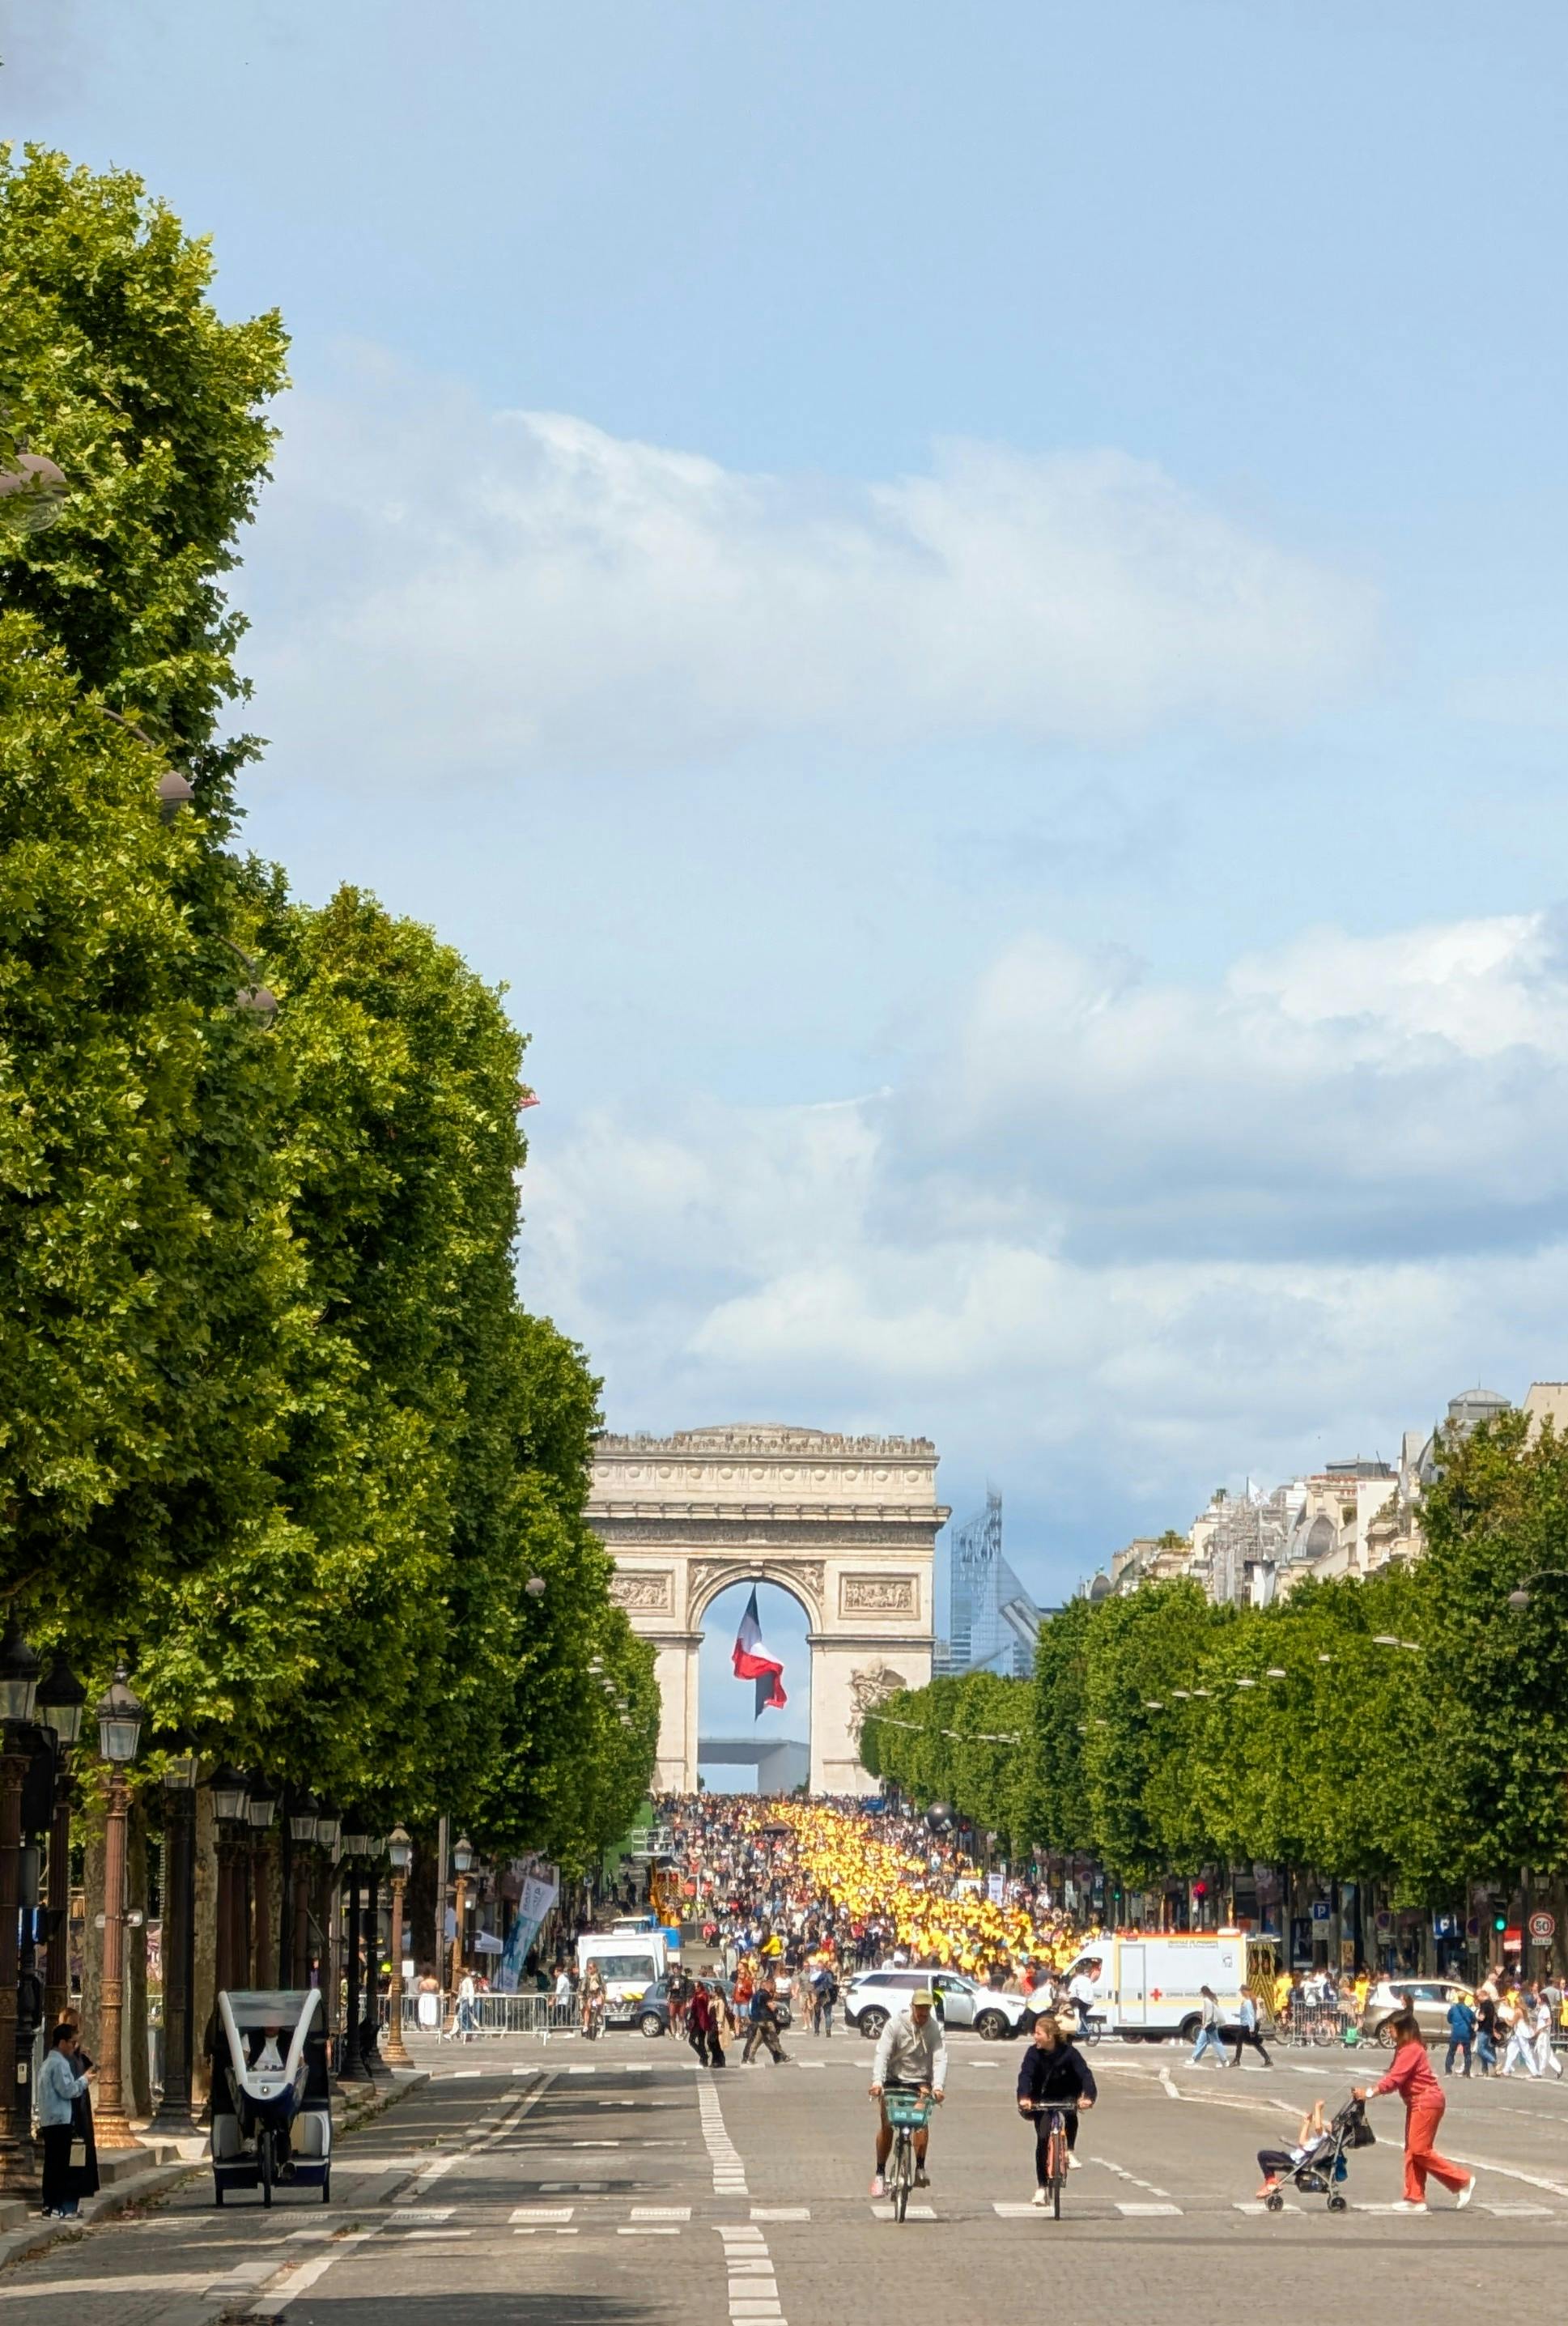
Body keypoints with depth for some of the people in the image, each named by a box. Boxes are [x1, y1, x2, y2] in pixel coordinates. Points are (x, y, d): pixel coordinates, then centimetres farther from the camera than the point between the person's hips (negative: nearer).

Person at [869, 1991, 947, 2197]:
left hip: (920, 2081, 0)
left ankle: (920, 2168, -19)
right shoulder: (896, 2024, -11)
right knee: (886, 2124, -11)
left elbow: (940, 2059, -16)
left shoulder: (935, 2029, -6)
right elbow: (882, 2054, -20)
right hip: (894, 2080, 0)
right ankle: (880, 2174, 1)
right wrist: (877, 2081, -36)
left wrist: (937, 2086, -34)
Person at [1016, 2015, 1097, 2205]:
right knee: (1042, 2139, -9)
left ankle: (1070, 2151, -11)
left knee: (1071, 2114, -35)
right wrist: (1024, 2097, -47)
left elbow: (1084, 2073, -29)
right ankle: (1041, 2188, -1)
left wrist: (1088, 2096, -47)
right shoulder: (1034, 2052, -17)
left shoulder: (1069, 2052, -20)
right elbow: (1025, 2075, -28)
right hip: (1043, 2099, 1)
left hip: (1066, 2096, -1)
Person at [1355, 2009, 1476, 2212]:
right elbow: (1396, 2078, 11)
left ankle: (1463, 2181, -3)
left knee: (1420, 2150, -9)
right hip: (1417, 2102, 11)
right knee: (1412, 2150, 9)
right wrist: (1371, 2090, 0)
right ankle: (1415, 2198, 11)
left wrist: (1370, 2093, -21)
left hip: (1426, 2102, -11)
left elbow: (1395, 2079, -23)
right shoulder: (1406, 2048, 15)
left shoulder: (1411, 2049, -18)